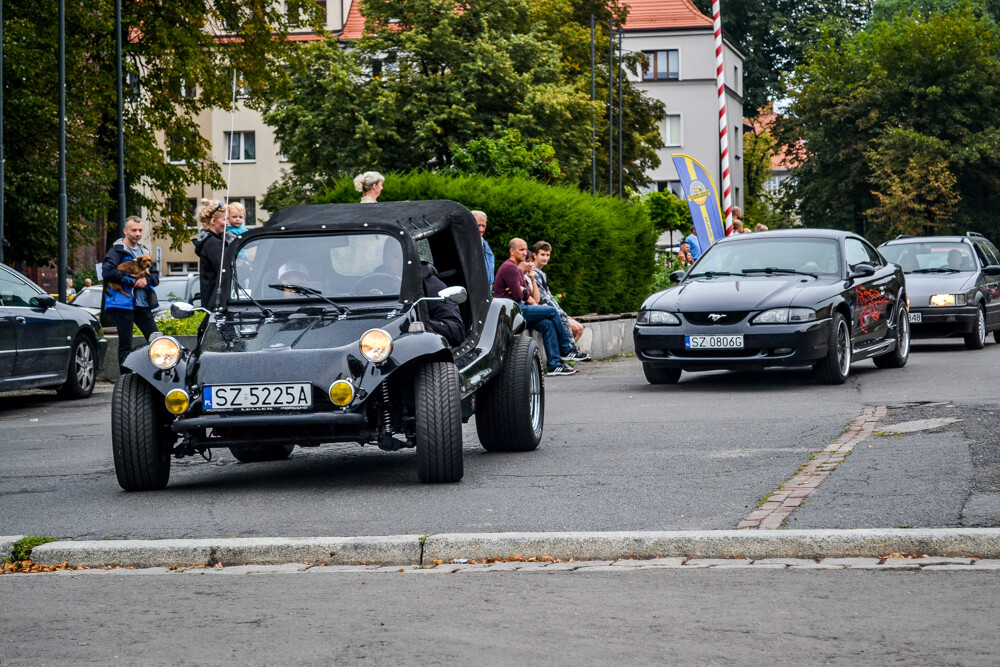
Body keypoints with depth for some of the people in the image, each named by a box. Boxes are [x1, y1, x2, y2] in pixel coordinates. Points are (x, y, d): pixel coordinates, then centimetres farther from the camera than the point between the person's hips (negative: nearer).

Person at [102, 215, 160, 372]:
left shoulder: (143, 251, 19)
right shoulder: (117, 250, -3)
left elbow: (155, 276, 19)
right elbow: (107, 272, -18)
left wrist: (146, 279, -5)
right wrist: (132, 280, -14)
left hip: (143, 305, 6)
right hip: (123, 304, -6)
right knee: (125, 345, -2)